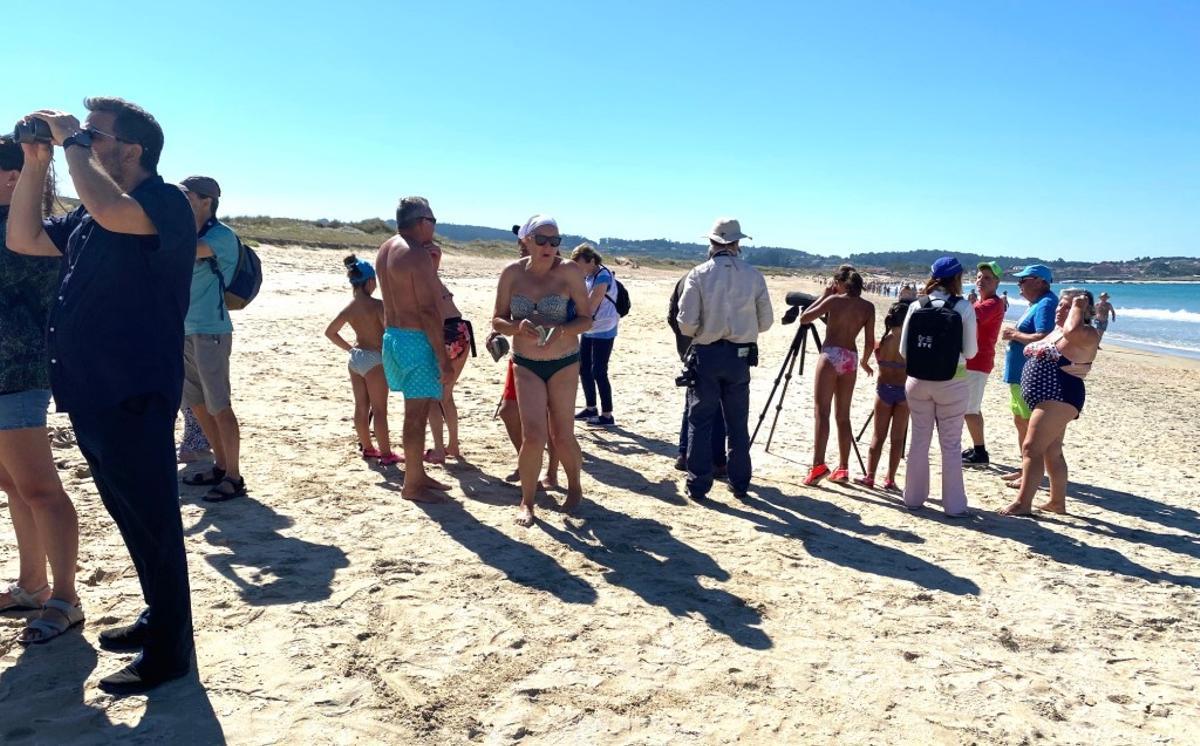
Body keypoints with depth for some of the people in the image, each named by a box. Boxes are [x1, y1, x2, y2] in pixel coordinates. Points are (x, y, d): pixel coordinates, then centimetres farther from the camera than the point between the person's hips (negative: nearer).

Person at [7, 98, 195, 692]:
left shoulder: (166, 202, -11)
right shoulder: (88, 217, 17)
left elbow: (111, 212, -31)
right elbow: (22, 239, 20)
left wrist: (73, 143, -16)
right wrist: (36, 163, 10)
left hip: (135, 397, -9)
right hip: (89, 393, 9)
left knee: (153, 522, 0)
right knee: (130, 516, 18)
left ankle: (169, 651, 12)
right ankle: (160, 618, 34)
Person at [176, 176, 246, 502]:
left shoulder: (222, 235, -9)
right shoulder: (190, 235, 15)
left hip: (210, 331, -9)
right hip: (185, 331, 9)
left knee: (219, 406, -6)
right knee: (197, 404, 13)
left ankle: (234, 477, 1)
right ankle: (221, 465, 25)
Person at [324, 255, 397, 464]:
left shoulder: (349, 308, 4)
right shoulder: (377, 305, -17)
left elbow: (330, 332, 12)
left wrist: (350, 348, 15)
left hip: (355, 358, 7)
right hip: (374, 359, -7)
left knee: (361, 407, 14)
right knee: (379, 409, -2)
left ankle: (367, 447, 26)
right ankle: (386, 454, 3)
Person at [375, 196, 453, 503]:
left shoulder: (386, 249, 11)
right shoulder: (417, 254, -17)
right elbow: (428, 311, -21)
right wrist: (443, 357, -18)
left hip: (394, 336, 10)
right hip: (416, 340, -10)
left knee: (416, 411, 18)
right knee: (417, 415, -2)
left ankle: (417, 474, 28)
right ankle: (412, 485, 6)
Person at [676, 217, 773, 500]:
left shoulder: (699, 274, -8)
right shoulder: (754, 276, -2)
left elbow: (686, 323, -11)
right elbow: (765, 322, 2)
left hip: (706, 355, -2)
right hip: (739, 356, 2)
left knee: (700, 422, 7)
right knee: (738, 424, 14)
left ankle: (698, 485, 10)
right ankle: (740, 484, 21)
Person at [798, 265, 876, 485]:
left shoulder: (834, 300, -3)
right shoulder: (868, 307, 6)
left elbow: (804, 318, 2)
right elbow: (870, 342, 5)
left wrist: (824, 295, 8)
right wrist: (864, 362, 22)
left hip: (831, 355, -4)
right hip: (851, 358, 5)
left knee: (821, 411, -9)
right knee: (843, 416, 11)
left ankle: (819, 465, -20)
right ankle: (843, 468, 14)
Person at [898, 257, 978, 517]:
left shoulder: (916, 306, -2)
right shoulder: (963, 307, -8)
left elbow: (904, 350, 1)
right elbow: (970, 352, -5)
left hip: (917, 381, 3)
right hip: (951, 382, -2)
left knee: (919, 440, 14)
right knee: (951, 445, 7)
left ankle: (914, 497, 22)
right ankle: (953, 504, 13)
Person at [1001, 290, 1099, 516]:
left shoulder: (1086, 335, -12)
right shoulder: (1056, 331, 15)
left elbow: (1072, 330, -35)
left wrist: (1078, 306, -21)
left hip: (1059, 398, -10)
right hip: (1046, 398, 10)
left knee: (1031, 448, -14)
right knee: (1051, 452, 16)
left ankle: (1023, 503, -11)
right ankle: (1058, 502, 26)